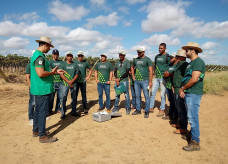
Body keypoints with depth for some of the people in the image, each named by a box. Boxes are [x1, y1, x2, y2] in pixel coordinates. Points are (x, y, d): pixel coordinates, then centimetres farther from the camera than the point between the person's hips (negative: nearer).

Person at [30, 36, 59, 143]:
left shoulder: (36, 54, 15)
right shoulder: (40, 56, -18)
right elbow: (41, 73, -27)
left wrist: (52, 71, 15)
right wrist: (52, 72, -12)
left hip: (38, 89, 11)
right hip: (43, 89, -11)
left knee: (38, 110, 19)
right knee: (42, 112, -2)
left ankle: (36, 131, 32)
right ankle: (42, 136, 9)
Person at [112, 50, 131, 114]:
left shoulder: (127, 62, -2)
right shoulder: (117, 62, 14)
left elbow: (127, 72, -10)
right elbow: (115, 72, 9)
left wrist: (120, 78, -13)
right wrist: (116, 79, -7)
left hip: (124, 81, -5)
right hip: (117, 81, 5)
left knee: (126, 95, -2)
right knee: (117, 94, 9)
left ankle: (128, 108, 8)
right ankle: (116, 107, 20)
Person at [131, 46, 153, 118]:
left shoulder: (147, 59, -3)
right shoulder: (135, 59, 12)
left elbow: (150, 71, -7)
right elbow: (132, 68, 26)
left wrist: (150, 81, -12)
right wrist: (133, 77, 12)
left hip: (145, 81, -5)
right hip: (136, 81, 5)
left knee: (146, 96, -2)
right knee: (137, 96, 12)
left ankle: (147, 111, 8)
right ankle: (138, 110, 24)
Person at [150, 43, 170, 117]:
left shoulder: (167, 57, -4)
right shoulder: (157, 56, 15)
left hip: (163, 78, -6)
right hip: (156, 77, 6)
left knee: (162, 94, -2)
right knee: (152, 92, 7)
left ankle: (162, 110, 10)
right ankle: (151, 107, 19)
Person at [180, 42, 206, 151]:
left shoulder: (198, 62, -12)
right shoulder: (191, 63, 19)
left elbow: (194, 80, -20)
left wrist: (182, 88, -7)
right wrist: (182, 89, 3)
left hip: (193, 94, -10)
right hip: (188, 93, 10)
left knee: (192, 118, -7)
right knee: (191, 117, 17)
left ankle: (195, 143, 1)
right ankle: (193, 134, 30)